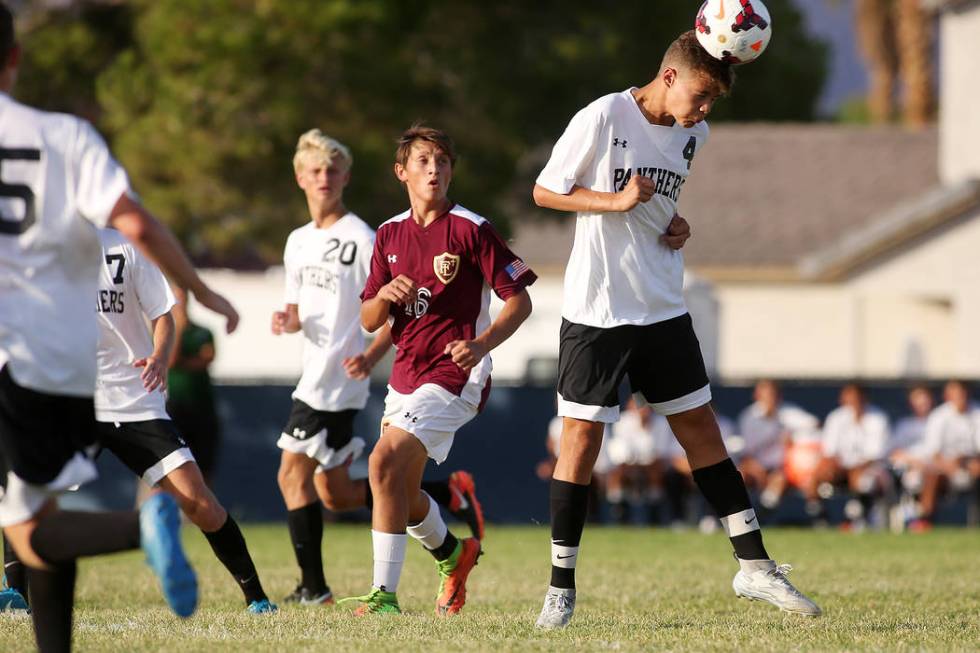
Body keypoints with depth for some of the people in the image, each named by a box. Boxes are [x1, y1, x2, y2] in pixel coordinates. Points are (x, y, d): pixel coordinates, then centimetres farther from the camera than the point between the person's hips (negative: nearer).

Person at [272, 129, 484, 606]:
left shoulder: (362, 239, -9)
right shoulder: (299, 242, 15)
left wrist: (370, 358, -25)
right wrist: (288, 322, -1)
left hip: (337, 382, -9)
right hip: (315, 379, 9)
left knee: (293, 473, -12)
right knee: (336, 494, 12)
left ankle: (313, 586, -7)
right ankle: (449, 493, 20)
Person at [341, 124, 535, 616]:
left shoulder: (471, 229, -7)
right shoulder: (390, 234, 9)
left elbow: (518, 300, -6)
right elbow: (368, 321, 11)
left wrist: (481, 344, -21)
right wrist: (386, 295, -12)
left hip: (454, 372, -7)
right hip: (407, 372, 7)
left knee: (384, 463, -23)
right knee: (399, 491, 14)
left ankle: (384, 593, -21)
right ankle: (453, 553, 44)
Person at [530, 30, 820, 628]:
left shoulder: (694, 134, 6)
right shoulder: (604, 117, -12)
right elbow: (545, 192, -6)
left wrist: (676, 227, 2)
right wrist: (617, 201, -19)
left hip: (664, 309, 5)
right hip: (596, 309, -5)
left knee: (700, 427, 7)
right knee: (582, 434, -3)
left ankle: (754, 565, 12)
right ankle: (561, 588, 5)